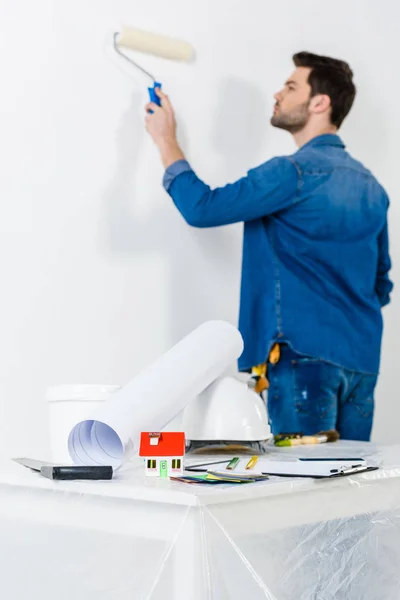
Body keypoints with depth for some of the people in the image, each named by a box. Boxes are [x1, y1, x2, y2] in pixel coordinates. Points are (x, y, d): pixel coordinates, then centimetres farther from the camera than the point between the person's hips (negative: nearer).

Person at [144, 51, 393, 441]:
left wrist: (166, 140, 0)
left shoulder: (295, 173, -11)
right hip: (362, 361, 8)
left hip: (306, 353, -8)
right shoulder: (370, 185, 14)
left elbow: (203, 208, -11)